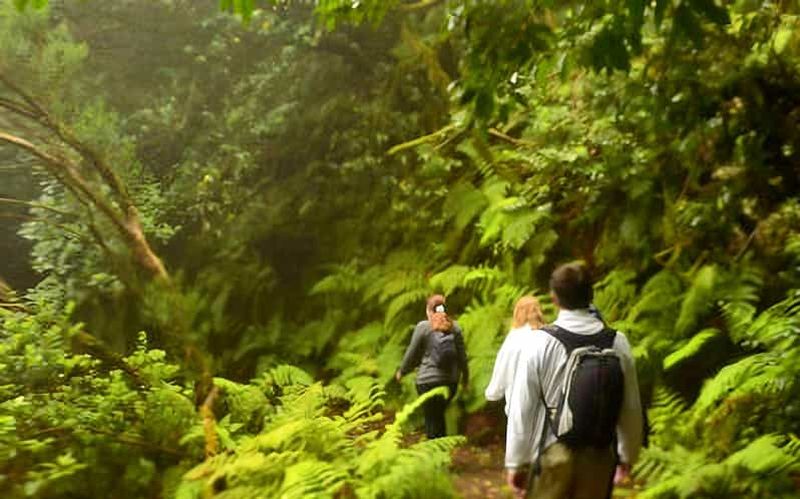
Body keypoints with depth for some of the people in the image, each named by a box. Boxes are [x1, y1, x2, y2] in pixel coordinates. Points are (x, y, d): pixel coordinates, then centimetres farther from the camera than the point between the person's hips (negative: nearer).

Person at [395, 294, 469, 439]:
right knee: (439, 414, 21)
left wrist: (402, 371, 13)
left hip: (428, 381, -4)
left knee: (431, 418, 6)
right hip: (451, 381, 4)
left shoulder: (423, 327, -8)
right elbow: (462, 355, 6)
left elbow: (412, 353, -2)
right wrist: (465, 375, 20)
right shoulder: (454, 327, 1)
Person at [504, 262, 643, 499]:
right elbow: (631, 407, 4)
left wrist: (516, 461, 0)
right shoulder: (618, 343, -4)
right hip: (599, 454, 3)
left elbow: (523, 407, -9)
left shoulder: (538, 342, -12)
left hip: (552, 453, -3)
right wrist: (627, 454, 18)